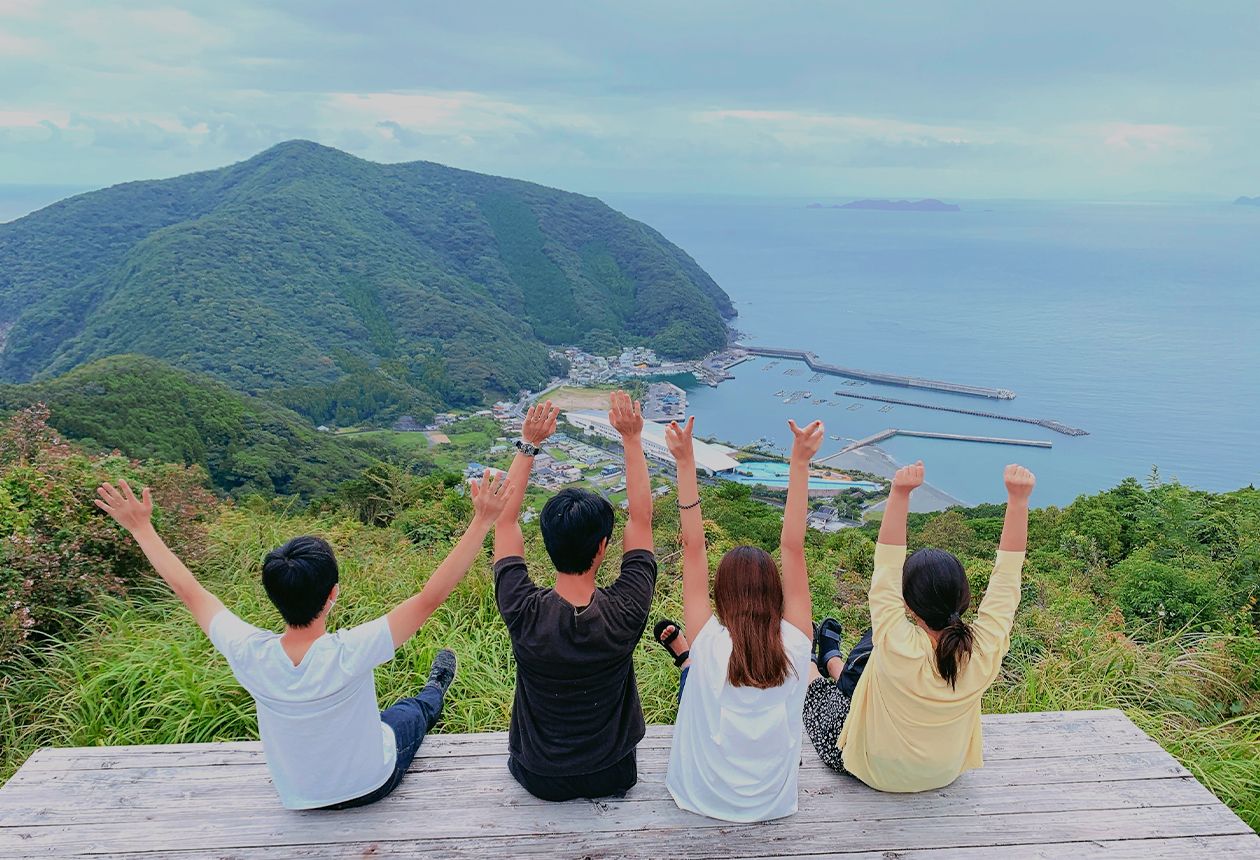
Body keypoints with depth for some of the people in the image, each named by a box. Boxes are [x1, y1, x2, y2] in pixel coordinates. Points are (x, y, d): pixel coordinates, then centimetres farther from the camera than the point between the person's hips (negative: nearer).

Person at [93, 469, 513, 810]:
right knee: (412, 711, 29)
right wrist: (482, 521, -35)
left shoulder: (248, 654, -29)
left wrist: (141, 527, -3)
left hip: (300, 797, 2)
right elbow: (430, 596, -37)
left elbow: (190, 591, -15)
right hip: (372, 783, -2)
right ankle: (435, 693, 62)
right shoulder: (351, 653, -39)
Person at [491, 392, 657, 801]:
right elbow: (641, 518, -13)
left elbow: (504, 520, -13)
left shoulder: (525, 614, -28)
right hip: (613, 776, 0)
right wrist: (632, 439, -10)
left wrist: (529, 444, -11)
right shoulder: (625, 612, -28)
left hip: (539, 779, 0)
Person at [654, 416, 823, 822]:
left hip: (704, 799, -1)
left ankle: (684, 654, 52)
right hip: (774, 803, 1)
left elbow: (693, 548, -21)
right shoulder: (794, 644, -21)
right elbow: (793, 546, -16)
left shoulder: (709, 642, -25)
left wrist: (686, 463, -24)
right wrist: (800, 463, -15)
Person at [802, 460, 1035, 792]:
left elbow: (887, 564, -36)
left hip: (874, 771, -4)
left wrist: (900, 494, -40)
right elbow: (1007, 572, -21)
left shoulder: (899, 648, -39)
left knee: (817, 685, 22)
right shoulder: (985, 651, -29)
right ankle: (832, 659, 51)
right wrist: (1018, 499, -23)